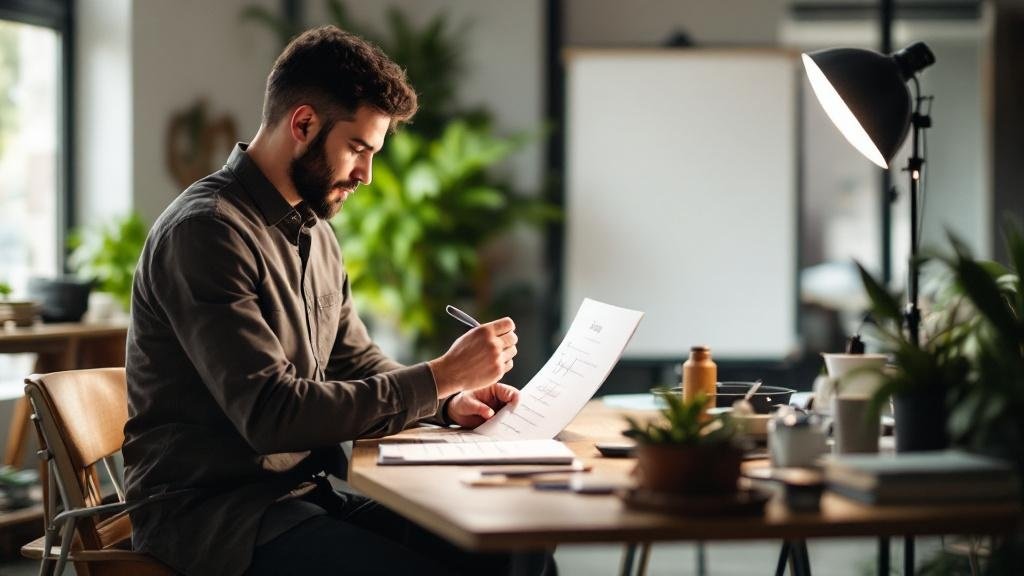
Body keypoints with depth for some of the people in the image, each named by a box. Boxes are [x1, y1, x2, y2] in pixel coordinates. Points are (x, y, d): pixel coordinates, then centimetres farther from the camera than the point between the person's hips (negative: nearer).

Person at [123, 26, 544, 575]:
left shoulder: (315, 232, 13)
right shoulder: (204, 232, -17)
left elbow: (357, 365, 20)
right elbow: (272, 415, -23)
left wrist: (447, 401, -1)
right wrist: (440, 376, -19)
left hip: (305, 491, 8)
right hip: (212, 510, -8)